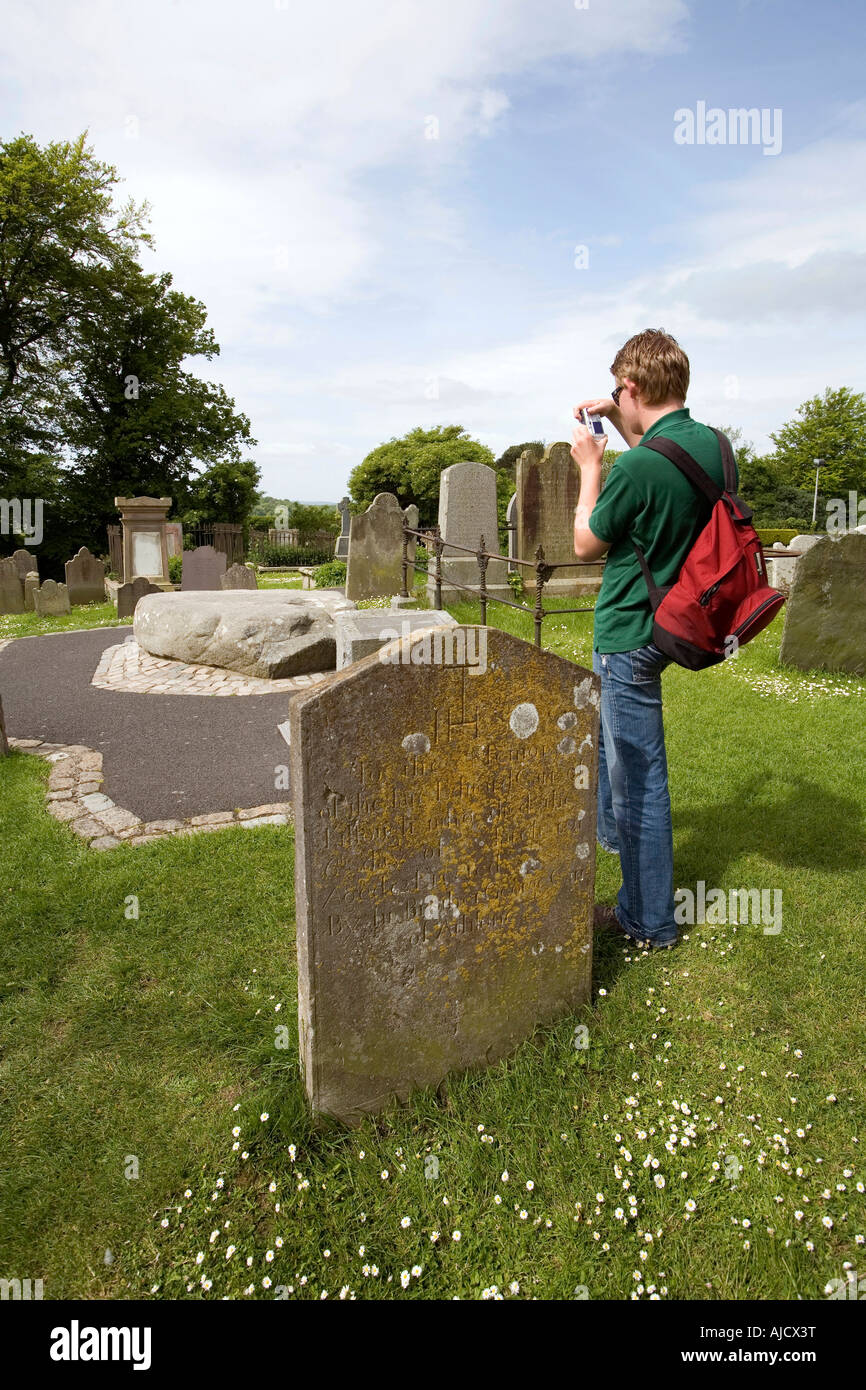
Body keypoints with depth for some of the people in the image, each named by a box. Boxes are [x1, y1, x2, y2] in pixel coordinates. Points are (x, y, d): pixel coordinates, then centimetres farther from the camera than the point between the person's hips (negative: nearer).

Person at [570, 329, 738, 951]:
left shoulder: (637, 468, -26)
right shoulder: (713, 443, -1)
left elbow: (586, 544, -10)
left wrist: (591, 466, -1)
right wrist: (621, 424, 15)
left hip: (630, 633, -9)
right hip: (673, 617, 9)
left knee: (640, 772, 1)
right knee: (609, 729, 30)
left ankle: (650, 919, 15)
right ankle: (611, 829, 51)